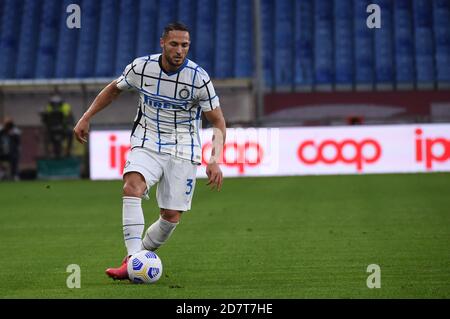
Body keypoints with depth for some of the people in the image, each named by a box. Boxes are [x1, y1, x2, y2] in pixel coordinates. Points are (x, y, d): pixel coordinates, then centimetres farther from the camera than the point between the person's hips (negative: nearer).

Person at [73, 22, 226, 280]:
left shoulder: (199, 78, -14)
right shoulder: (141, 67, -8)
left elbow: (218, 122, -7)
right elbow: (114, 89, 13)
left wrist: (215, 160, -21)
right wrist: (86, 118, 10)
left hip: (183, 150, 0)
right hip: (146, 144, 0)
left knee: (172, 216, -6)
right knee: (132, 187, -29)